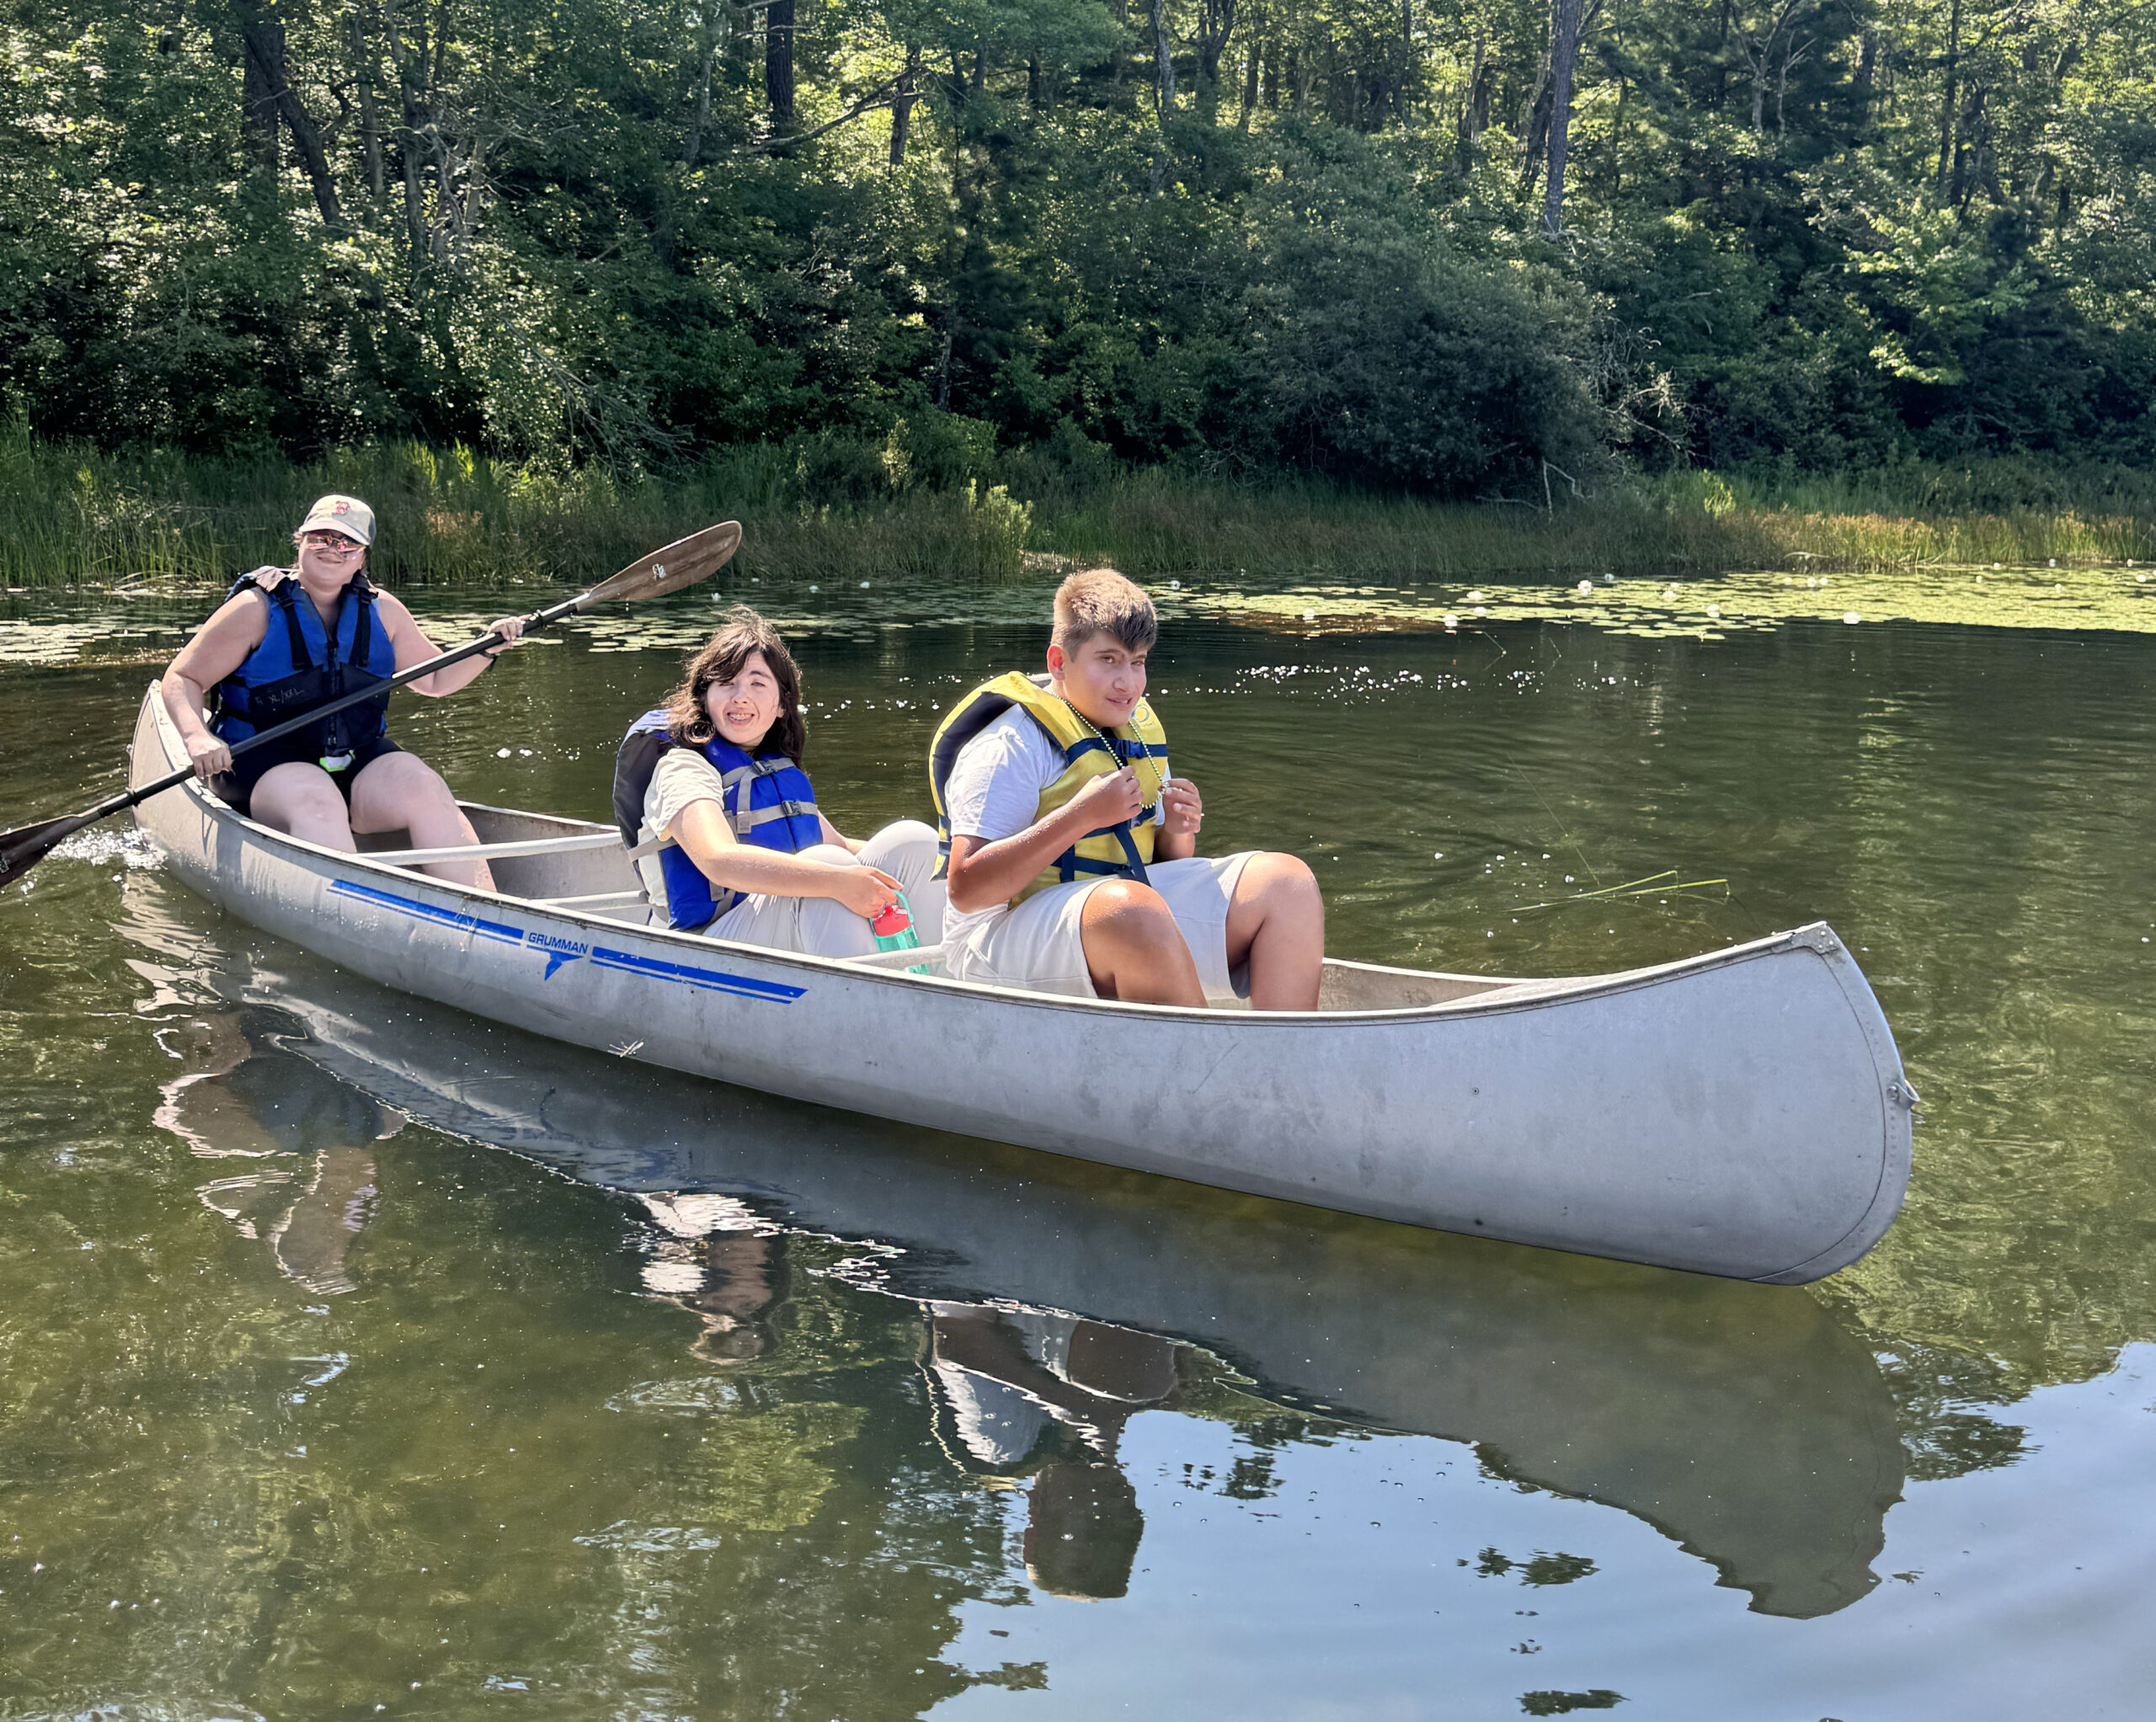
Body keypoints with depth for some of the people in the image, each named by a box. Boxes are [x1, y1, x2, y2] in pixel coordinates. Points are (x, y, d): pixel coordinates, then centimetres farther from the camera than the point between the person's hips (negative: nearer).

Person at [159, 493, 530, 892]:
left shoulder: (382, 611, 11)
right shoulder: (257, 608, -2)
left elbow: (435, 679, 22)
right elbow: (182, 678, 0)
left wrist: (487, 649, 4)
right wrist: (196, 736, -20)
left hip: (359, 759, 4)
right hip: (264, 763, -3)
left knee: (424, 787, -26)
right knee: (317, 799, -37)